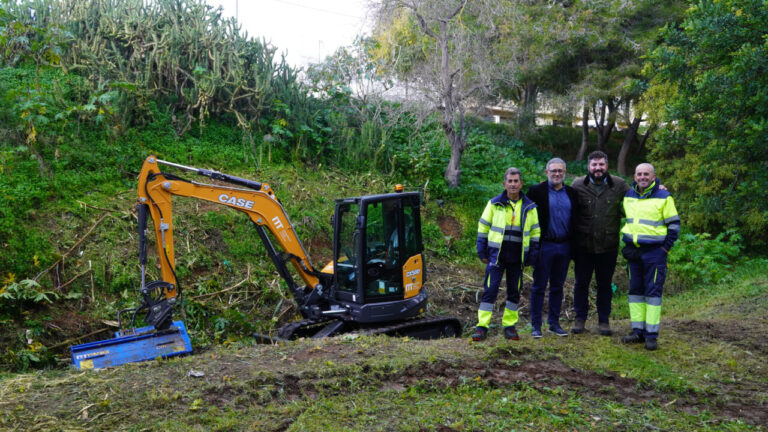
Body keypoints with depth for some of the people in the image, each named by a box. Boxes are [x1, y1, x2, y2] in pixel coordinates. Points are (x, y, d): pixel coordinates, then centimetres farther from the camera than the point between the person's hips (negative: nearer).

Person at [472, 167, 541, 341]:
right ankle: (482, 327, -2)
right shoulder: (494, 203, 2)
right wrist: (482, 252, 1)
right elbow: (483, 227, 6)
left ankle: (509, 326, 21)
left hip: (517, 258, 2)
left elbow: (535, 232, 12)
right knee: (490, 290, -6)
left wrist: (532, 255, 5)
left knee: (514, 292, 8)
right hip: (496, 255, -2)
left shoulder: (529, 207, 7)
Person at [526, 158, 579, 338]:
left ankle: (554, 323, 22)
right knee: (539, 286, 2)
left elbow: (576, 219, 14)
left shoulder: (571, 193, 10)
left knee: (557, 286, 12)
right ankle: (536, 325, 9)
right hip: (545, 245, -4)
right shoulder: (537, 191, -4)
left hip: (564, 246, 4)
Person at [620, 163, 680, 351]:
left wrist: (665, 248, -10)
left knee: (653, 291, -3)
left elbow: (674, 225, -3)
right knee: (635, 290, 8)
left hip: (654, 251, -5)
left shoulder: (663, 197, -5)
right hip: (633, 251, 5)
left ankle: (652, 335, 2)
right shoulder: (628, 196, 10)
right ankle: (638, 331, 16)